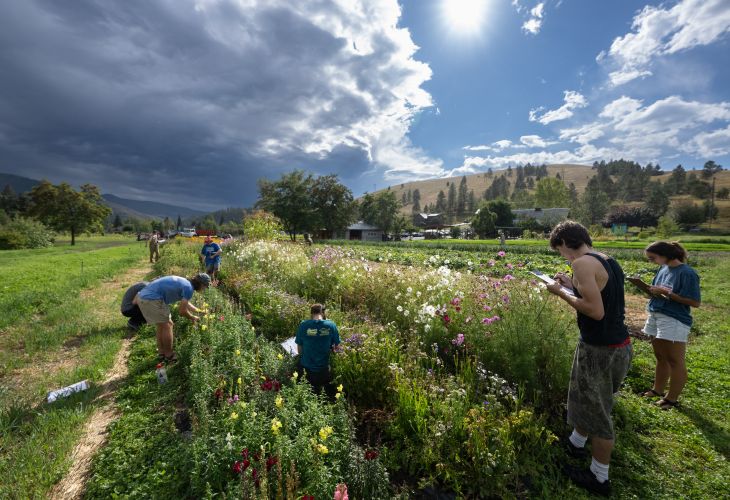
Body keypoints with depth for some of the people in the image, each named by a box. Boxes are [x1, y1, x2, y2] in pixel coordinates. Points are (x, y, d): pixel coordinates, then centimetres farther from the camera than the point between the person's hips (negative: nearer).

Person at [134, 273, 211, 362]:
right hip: (152, 299, -10)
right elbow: (182, 311, -8)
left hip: (143, 296, 10)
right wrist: (193, 318, 10)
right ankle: (169, 356, 14)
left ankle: (162, 353, 30)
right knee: (167, 325, 2)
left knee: (161, 325, 20)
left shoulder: (184, 282, 17)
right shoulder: (189, 288, -11)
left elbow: (185, 303, 34)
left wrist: (199, 311, 38)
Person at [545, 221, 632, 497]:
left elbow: (596, 311, -26)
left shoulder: (583, 263, -21)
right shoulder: (609, 261, 8)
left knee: (596, 411, 9)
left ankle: (599, 478, 28)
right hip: (617, 344, 9)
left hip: (601, 349, -9)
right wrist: (573, 286, 11)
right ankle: (576, 443, 48)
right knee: (587, 400, 27)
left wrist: (561, 292, -16)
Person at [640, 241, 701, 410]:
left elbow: (695, 302, -16)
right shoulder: (663, 269, 7)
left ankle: (672, 398, 17)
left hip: (674, 321, -7)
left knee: (675, 361, 5)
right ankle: (657, 390, 29)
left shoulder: (687, 273, -14)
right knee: (660, 358, 17)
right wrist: (649, 289, -4)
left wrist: (666, 293, -20)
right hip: (655, 317, 7)